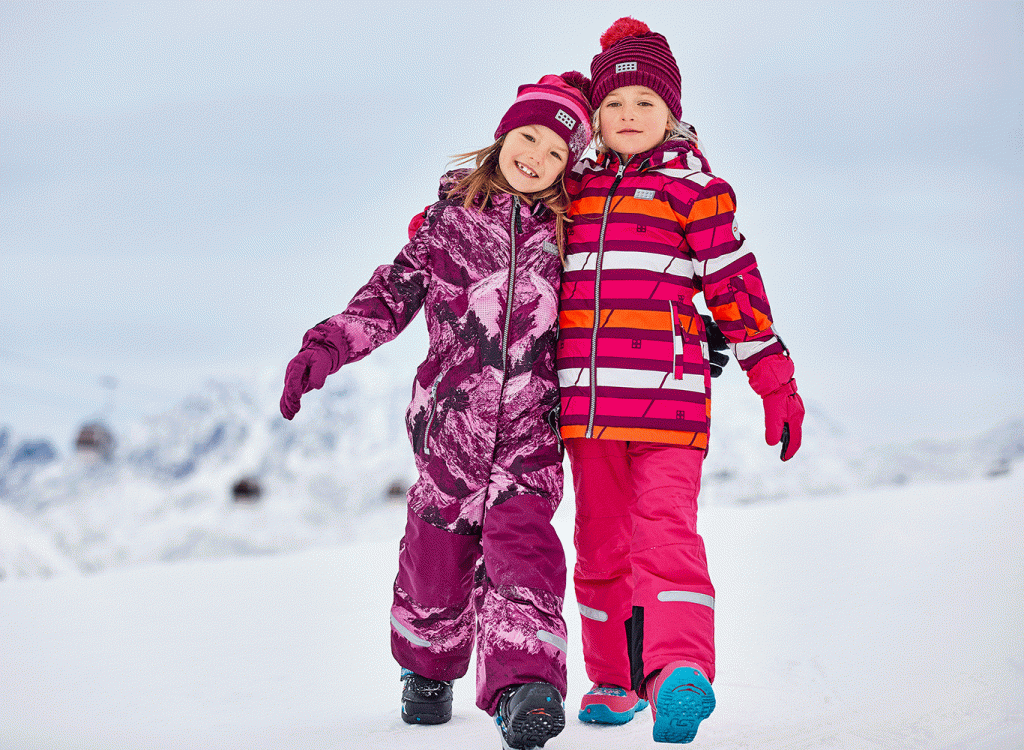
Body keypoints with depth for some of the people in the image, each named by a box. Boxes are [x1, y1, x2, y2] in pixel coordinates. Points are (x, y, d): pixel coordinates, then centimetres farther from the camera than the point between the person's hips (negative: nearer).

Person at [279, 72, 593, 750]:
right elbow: (393, 293, 4)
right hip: (449, 424, 1)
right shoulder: (448, 220, 4)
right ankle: (428, 669, 37)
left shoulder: (566, 229, 5)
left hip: (530, 428, -1)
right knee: (436, 557, 12)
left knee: (523, 548, -18)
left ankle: (525, 688, -27)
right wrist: (328, 345, -6)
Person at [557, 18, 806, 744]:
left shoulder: (694, 188, 5)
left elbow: (736, 285, 5)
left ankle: (681, 671, -28)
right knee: (601, 544, 9)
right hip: (586, 401, 5)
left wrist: (776, 380, 3)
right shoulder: (575, 188, 16)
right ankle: (614, 680, 20)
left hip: (666, 396, -4)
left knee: (666, 530, -18)